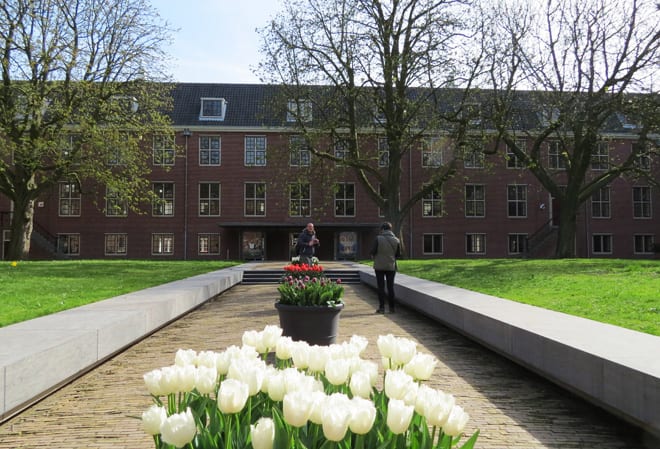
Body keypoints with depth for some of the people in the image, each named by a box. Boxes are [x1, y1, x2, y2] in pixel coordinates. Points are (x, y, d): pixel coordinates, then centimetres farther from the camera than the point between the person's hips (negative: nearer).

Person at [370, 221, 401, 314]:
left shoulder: (378, 238, -12)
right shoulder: (396, 240, -2)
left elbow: (373, 252, -12)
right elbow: (398, 255, 2)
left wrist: (374, 256, 11)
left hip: (379, 266, -2)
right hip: (391, 266, 2)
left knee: (381, 287, 4)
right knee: (390, 287, 9)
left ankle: (381, 307, 4)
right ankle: (391, 308, 11)